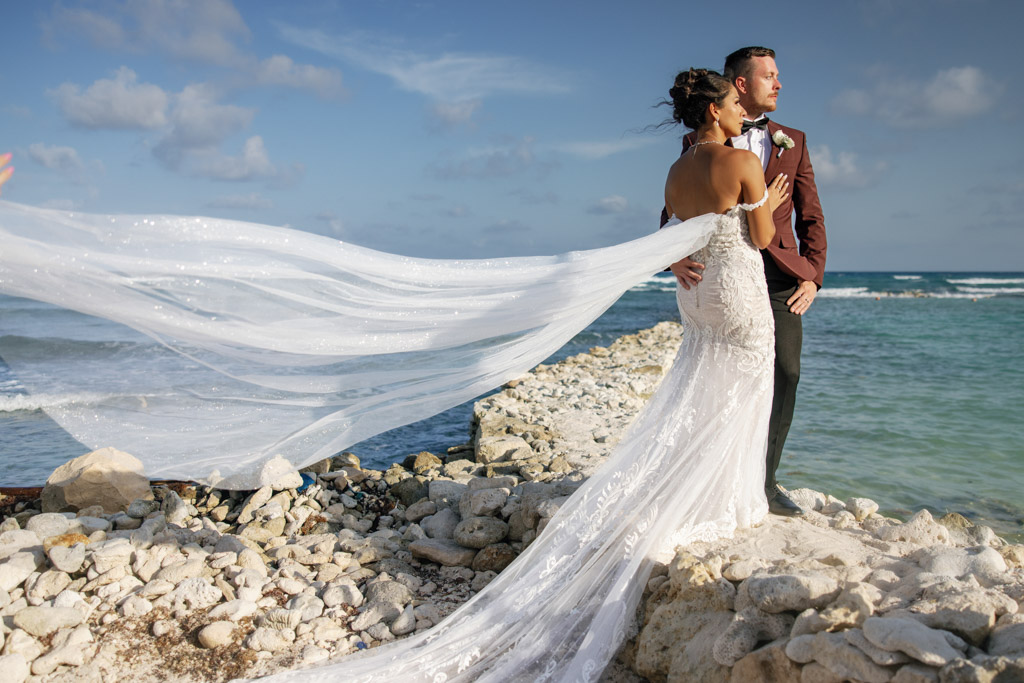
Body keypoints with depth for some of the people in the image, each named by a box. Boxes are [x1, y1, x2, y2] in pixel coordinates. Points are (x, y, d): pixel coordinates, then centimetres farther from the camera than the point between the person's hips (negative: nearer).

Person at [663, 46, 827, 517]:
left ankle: (764, 482, 12)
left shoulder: (793, 141, 16)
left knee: (783, 377, -2)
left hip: (780, 279, 3)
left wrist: (813, 277, 2)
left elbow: (811, 216, 14)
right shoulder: (699, 144, 8)